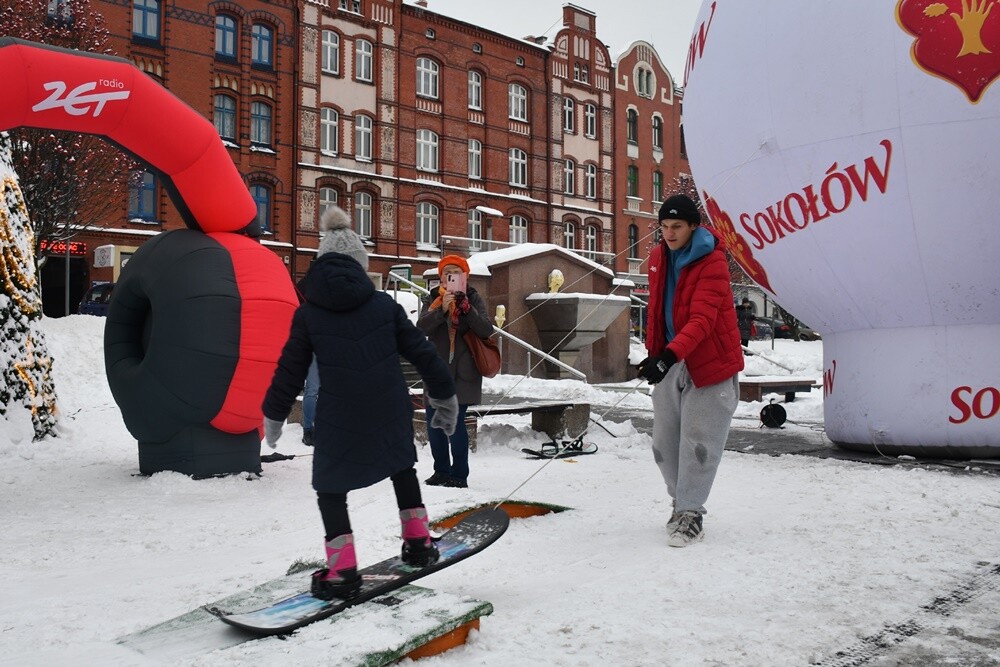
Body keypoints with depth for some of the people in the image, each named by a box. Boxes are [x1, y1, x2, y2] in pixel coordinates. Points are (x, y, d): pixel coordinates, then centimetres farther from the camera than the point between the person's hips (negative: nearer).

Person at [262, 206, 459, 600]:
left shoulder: (308, 313, 0)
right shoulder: (384, 304, 3)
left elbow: (290, 370, 3)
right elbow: (421, 352, 7)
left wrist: (274, 415, 16)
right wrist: (444, 394, 18)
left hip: (339, 417, -2)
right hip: (391, 411, 3)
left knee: (330, 487, 12)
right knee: (402, 468, 27)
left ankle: (342, 571, 4)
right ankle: (418, 542, 29)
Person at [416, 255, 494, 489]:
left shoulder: (473, 298, 3)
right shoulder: (433, 299, 7)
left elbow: (487, 330, -9)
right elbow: (421, 327, -10)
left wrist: (466, 308, -21)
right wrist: (442, 309, -25)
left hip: (463, 371, -3)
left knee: (455, 421, -12)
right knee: (434, 423, 7)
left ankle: (459, 475, -3)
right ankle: (442, 471, 23)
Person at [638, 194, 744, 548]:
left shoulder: (712, 262, -18)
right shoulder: (658, 257, 4)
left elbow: (702, 319, -29)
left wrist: (669, 356, -41)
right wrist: (653, 354, 16)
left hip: (711, 362, -7)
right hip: (670, 360, 7)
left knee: (698, 442, -6)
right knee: (664, 441, 11)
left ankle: (690, 514, 6)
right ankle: (683, 501, 30)